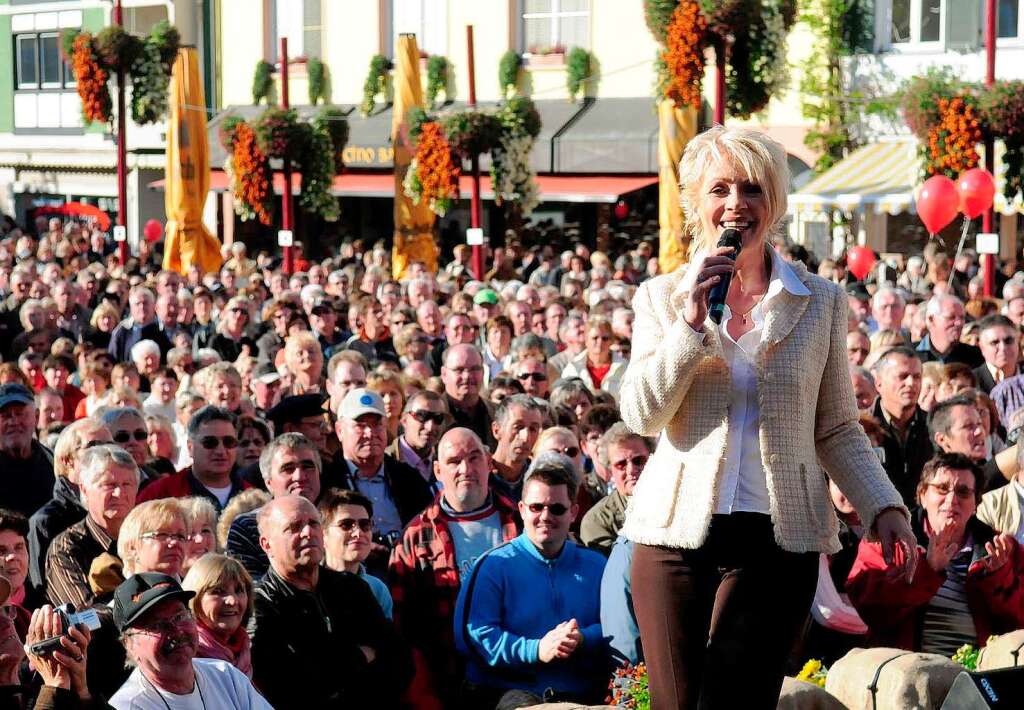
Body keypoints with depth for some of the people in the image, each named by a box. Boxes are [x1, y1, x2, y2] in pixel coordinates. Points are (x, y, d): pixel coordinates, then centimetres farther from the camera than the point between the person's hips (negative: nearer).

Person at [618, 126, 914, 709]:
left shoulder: (820, 302, 8)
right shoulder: (661, 297, 8)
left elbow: (837, 429, 10)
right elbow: (642, 415, -4)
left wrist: (884, 507, -3)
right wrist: (692, 322, -12)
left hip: (777, 537, -1)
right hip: (677, 533, 1)